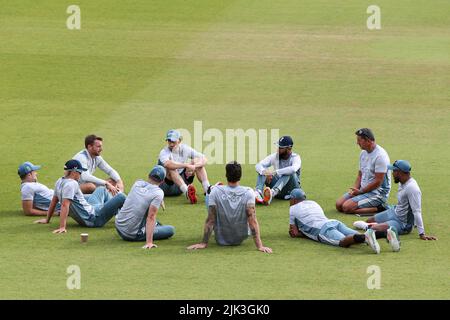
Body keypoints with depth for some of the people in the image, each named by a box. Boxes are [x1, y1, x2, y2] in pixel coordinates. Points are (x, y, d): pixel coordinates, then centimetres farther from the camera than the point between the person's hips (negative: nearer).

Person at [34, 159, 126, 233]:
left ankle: (117, 212, 52)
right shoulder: (71, 184, -26)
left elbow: (54, 202, 9)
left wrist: (47, 220, 19)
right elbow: (65, 205, -35)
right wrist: (62, 227, -41)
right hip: (93, 219, -10)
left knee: (102, 190, 33)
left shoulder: (60, 182, 0)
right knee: (121, 197, -7)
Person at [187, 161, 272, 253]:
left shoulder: (215, 191, -17)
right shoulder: (248, 193, -18)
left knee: (208, 197, 12)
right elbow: (253, 221, -24)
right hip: (241, 239, 1)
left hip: (221, 240, -1)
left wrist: (203, 243, -9)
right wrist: (259, 246, -24)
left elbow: (210, 220, -16)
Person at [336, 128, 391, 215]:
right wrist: (355, 189, -2)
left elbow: (378, 182, -21)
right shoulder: (363, 153, 10)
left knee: (347, 207, -21)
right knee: (339, 204, -1)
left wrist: (360, 191, -13)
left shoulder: (380, 156, -19)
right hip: (363, 189, 10)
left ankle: (378, 208, -12)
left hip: (378, 192, -10)